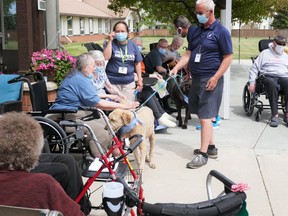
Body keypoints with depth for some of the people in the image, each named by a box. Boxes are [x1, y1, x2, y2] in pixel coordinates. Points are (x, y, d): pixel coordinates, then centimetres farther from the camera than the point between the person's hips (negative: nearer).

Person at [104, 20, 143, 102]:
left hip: (128, 82, 2)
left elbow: (137, 63, 10)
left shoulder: (132, 45, 5)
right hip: (113, 82, -2)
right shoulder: (111, 44, -2)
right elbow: (106, 57, -18)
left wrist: (139, 79, 8)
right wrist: (110, 41, -15)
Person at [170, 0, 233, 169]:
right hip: (196, 79, 8)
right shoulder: (197, 31, 13)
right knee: (203, 115, 13)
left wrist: (215, 78, -19)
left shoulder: (221, 32, -8)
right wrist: (176, 68, 0)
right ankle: (211, 147, 25)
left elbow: (228, 57, -11)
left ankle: (203, 154, -3)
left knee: (205, 117, -8)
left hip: (210, 80, -8)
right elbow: (188, 54, 14)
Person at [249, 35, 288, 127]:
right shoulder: (265, 53, 18)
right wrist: (252, 82, -2)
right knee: (272, 84, -40)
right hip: (269, 76, -3)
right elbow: (254, 68, 11)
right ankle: (275, 115, -42)